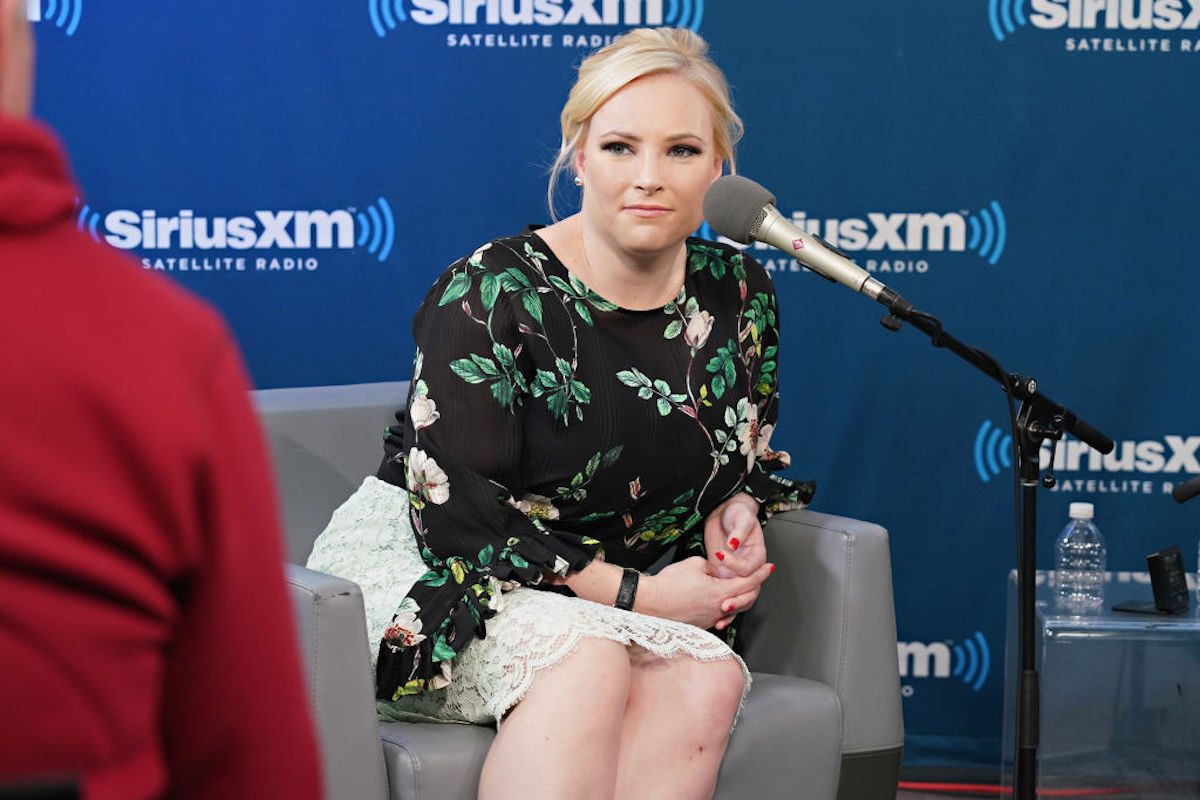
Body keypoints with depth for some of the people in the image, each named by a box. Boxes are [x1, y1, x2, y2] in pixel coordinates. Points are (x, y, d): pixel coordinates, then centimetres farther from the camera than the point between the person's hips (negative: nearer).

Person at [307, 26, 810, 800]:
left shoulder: (737, 295, 3)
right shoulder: (491, 294, -15)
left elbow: (747, 461, 20)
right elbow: (454, 512, -19)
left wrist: (734, 512, -6)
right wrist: (635, 592, -20)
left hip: (614, 599, 5)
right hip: (430, 575, -5)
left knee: (708, 679, -29)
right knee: (587, 661, -37)